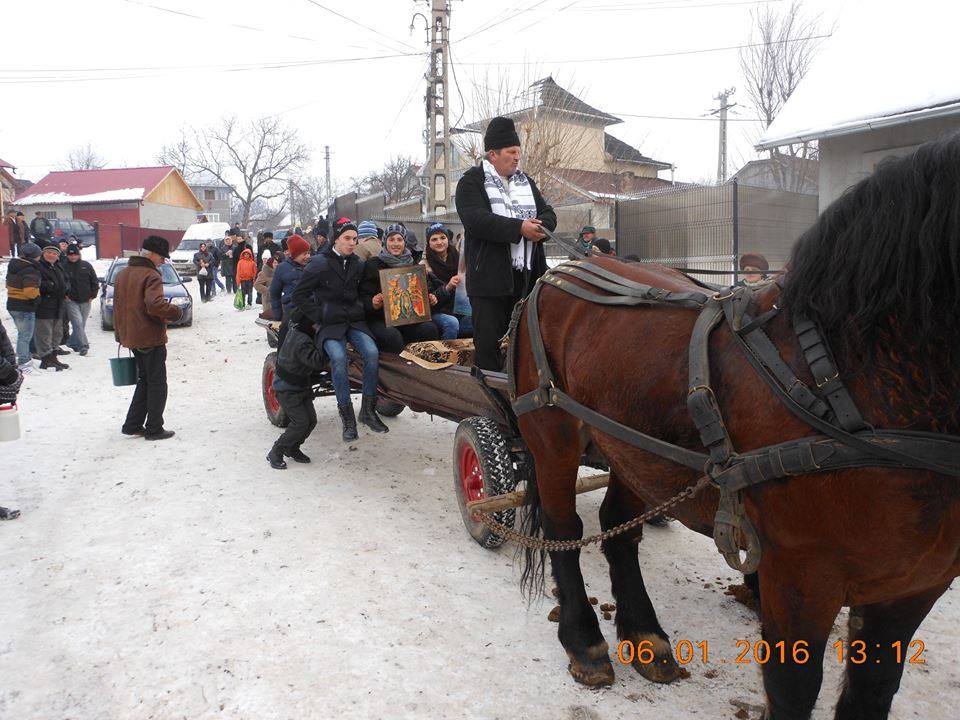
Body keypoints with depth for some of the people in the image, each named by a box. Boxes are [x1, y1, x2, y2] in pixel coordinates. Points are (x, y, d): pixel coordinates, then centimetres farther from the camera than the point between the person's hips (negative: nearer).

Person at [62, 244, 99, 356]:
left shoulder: (86, 266, 5)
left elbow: (95, 282, 11)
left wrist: (92, 295, 4)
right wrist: (64, 295, -4)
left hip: (85, 301, 3)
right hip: (71, 301, -3)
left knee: (82, 324, 10)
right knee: (78, 323, -13)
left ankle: (72, 342, 29)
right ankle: (83, 345, -12)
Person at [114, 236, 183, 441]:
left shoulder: (122, 274, 13)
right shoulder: (151, 275, -16)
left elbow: (117, 307, 18)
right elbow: (155, 305, -31)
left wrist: (120, 335, 23)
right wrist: (176, 311, -14)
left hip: (131, 337, 9)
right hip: (151, 338, -9)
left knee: (144, 380, 19)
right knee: (157, 384, 1)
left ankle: (132, 425, 20)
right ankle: (154, 429, 5)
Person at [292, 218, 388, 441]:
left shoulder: (357, 264, 11)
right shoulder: (319, 264, -2)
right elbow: (300, 297, 0)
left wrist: (361, 309, 6)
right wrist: (320, 316, -7)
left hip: (354, 321, 4)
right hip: (329, 324, -3)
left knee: (372, 352, -25)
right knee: (339, 358, -31)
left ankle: (368, 410, -13)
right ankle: (347, 417, -21)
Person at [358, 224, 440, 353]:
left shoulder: (412, 265, 18)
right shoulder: (372, 265, 4)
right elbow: (363, 296, -1)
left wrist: (429, 299, 1)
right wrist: (373, 303, -24)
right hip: (380, 319, -3)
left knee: (430, 329, -26)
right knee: (393, 336, -36)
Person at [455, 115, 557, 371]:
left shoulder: (525, 181, 17)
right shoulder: (471, 182, -3)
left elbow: (548, 213, 14)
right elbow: (477, 220, -19)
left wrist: (542, 228, -11)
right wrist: (519, 228, -25)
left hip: (527, 275, 6)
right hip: (490, 277, -6)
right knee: (489, 340, -2)